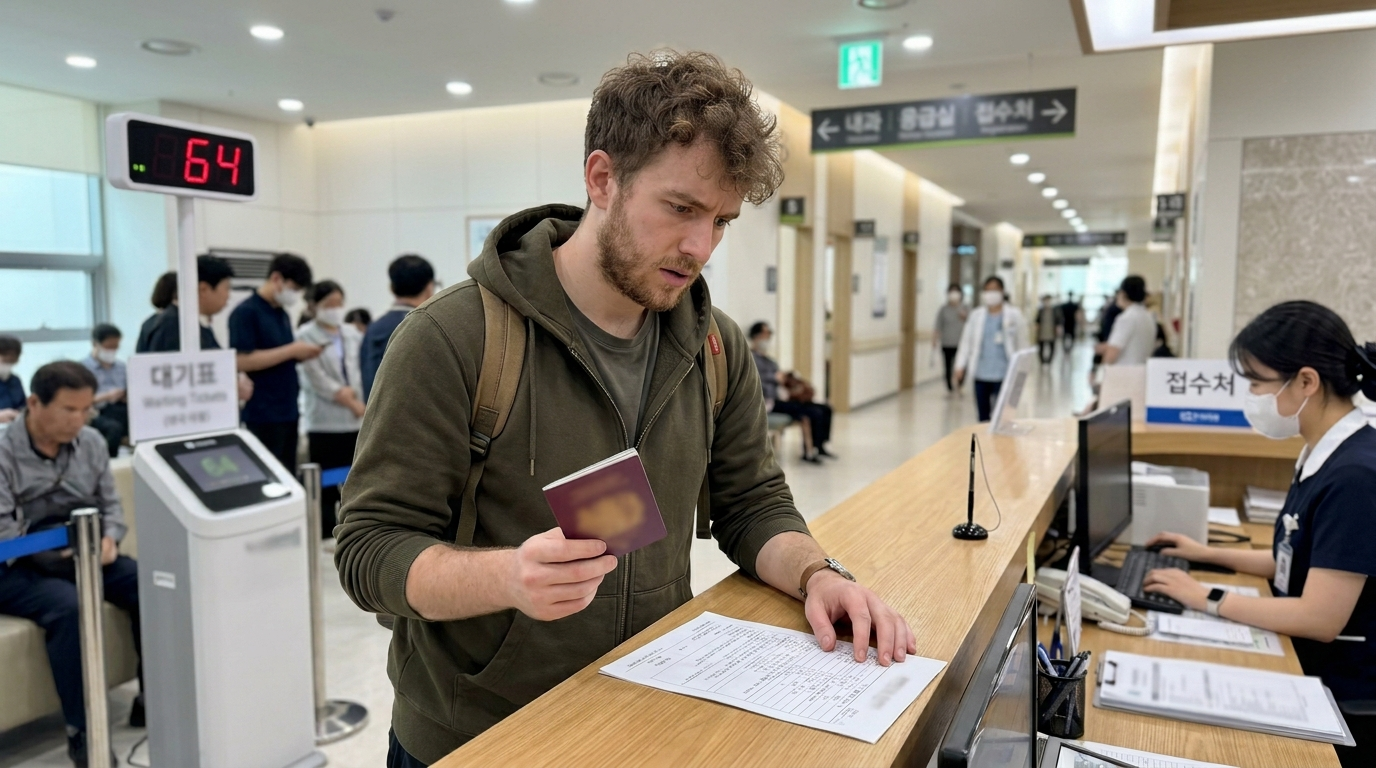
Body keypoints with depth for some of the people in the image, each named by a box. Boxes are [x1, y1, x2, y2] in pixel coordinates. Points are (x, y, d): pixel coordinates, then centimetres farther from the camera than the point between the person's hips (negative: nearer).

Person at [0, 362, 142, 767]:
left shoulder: (91, 443, 5)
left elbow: (111, 504, 11)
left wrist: (108, 539, -9)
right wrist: (62, 551, -27)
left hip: (84, 555, 5)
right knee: (69, 607, -35)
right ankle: (82, 731, -21)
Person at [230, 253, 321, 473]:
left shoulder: (283, 314, 14)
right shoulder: (245, 313, -10)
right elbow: (242, 360, -19)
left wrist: (302, 354, 2)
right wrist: (291, 350, -18)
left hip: (288, 412, 8)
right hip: (263, 415, -8)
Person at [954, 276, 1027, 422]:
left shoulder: (1014, 315, 0)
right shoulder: (976, 315, 6)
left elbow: (1021, 344, 1)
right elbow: (966, 342, 7)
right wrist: (960, 367, 1)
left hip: (1003, 374, -3)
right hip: (980, 374, 3)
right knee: (983, 417, 11)